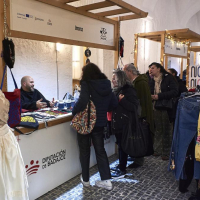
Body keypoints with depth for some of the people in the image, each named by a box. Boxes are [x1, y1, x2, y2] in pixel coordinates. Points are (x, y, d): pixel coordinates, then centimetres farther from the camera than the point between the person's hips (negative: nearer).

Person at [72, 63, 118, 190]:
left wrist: (74, 112, -13)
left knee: (85, 151, 13)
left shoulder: (86, 84, -16)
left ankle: (85, 179, 26)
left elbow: (82, 102, -30)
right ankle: (107, 180, 15)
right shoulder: (106, 84, 3)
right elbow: (114, 103, 7)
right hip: (100, 122, 5)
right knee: (100, 150, 15)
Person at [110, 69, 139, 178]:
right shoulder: (117, 90, 12)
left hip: (125, 124, -9)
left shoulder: (129, 90, -14)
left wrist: (121, 100, -25)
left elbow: (134, 107, -20)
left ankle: (122, 170, 11)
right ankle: (120, 165, 30)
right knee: (120, 145, 17)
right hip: (117, 123, 9)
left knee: (123, 146, 0)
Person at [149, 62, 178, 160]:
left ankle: (166, 152, 16)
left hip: (166, 108, -4)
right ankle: (157, 150, 23)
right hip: (155, 109, 4)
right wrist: (151, 96, -4)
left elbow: (175, 92, -13)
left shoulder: (168, 78, -3)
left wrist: (159, 96, -17)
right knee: (157, 130, 11)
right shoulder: (152, 80, 12)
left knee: (167, 131, 4)